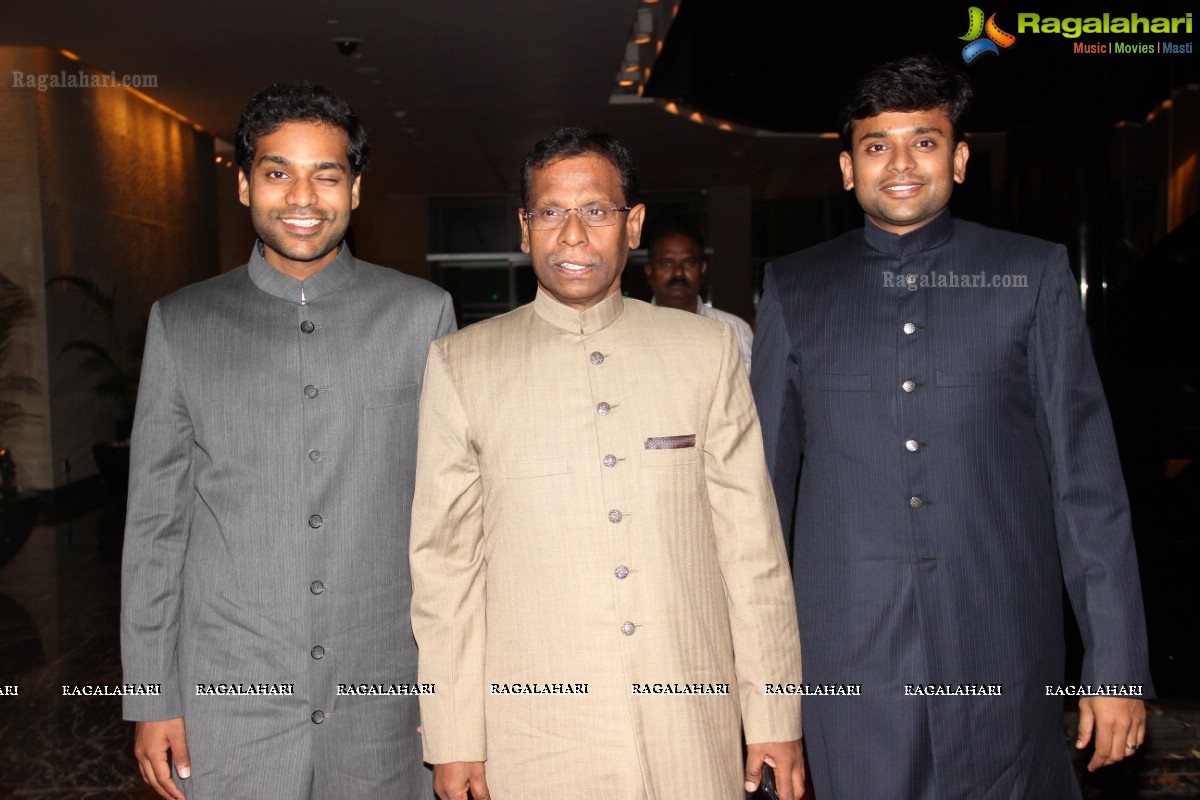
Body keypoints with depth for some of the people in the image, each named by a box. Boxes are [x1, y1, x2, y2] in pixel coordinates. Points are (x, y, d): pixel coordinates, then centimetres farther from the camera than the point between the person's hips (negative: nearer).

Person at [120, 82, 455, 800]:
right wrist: (151, 697, 2)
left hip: (383, 696, 0)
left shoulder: (421, 313, 0)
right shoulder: (182, 323, 3)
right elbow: (155, 522, 4)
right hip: (228, 704, 1)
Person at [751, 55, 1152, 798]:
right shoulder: (795, 289, 6)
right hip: (851, 659, 1)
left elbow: (1087, 477, 2)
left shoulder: (1033, 276, 4)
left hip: (1006, 653, 0)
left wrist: (1118, 665, -2)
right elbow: (765, 476, 9)